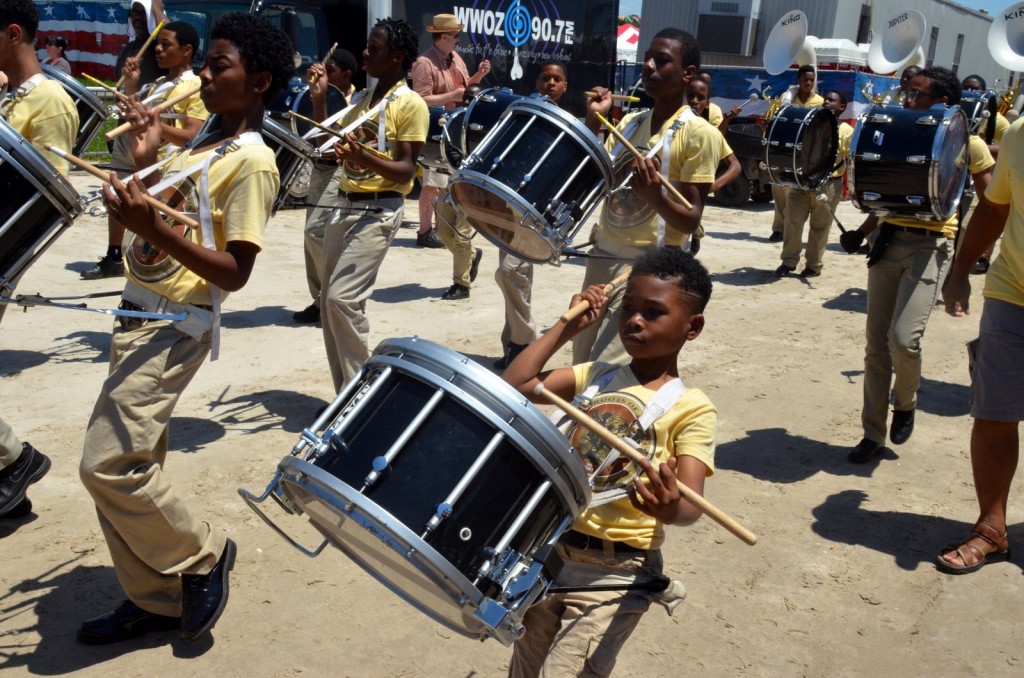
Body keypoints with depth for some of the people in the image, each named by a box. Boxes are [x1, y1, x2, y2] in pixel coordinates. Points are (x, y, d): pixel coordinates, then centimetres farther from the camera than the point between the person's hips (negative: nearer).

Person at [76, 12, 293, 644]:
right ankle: (155, 598, 24)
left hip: (174, 328, -9)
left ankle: (203, 554, 10)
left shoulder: (252, 163, -15)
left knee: (109, 465, -13)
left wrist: (152, 228, -28)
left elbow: (234, 273, -20)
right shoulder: (204, 143, 13)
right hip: (140, 315, 9)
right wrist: (146, 160, 7)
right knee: (131, 463, 11)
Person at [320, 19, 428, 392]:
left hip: (378, 211, -8)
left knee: (342, 298, -18)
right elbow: (332, 144, 18)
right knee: (329, 302, 7)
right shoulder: (361, 99, 15)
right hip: (344, 206, 9)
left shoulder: (411, 105, -9)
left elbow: (406, 171, -15)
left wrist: (366, 158, -32)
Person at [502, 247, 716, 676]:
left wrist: (670, 507, -43)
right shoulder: (596, 376, 6)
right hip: (551, 548, 6)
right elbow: (512, 386, -1)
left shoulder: (690, 408, -10)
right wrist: (567, 327, -1)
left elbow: (691, 503, -20)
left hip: (616, 573, -5)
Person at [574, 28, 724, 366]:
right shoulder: (630, 122, 9)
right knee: (581, 365, 13)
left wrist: (655, 196, -34)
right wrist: (593, 122, -2)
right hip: (602, 257, 7)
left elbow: (691, 221, -14)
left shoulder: (700, 134, -11)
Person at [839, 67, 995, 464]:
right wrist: (862, 233, 6)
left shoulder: (968, 144, -1)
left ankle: (905, 403, 15)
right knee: (876, 344, 4)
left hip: (929, 245, -5)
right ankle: (873, 434, 14)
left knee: (903, 338, -18)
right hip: (888, 240, 5)